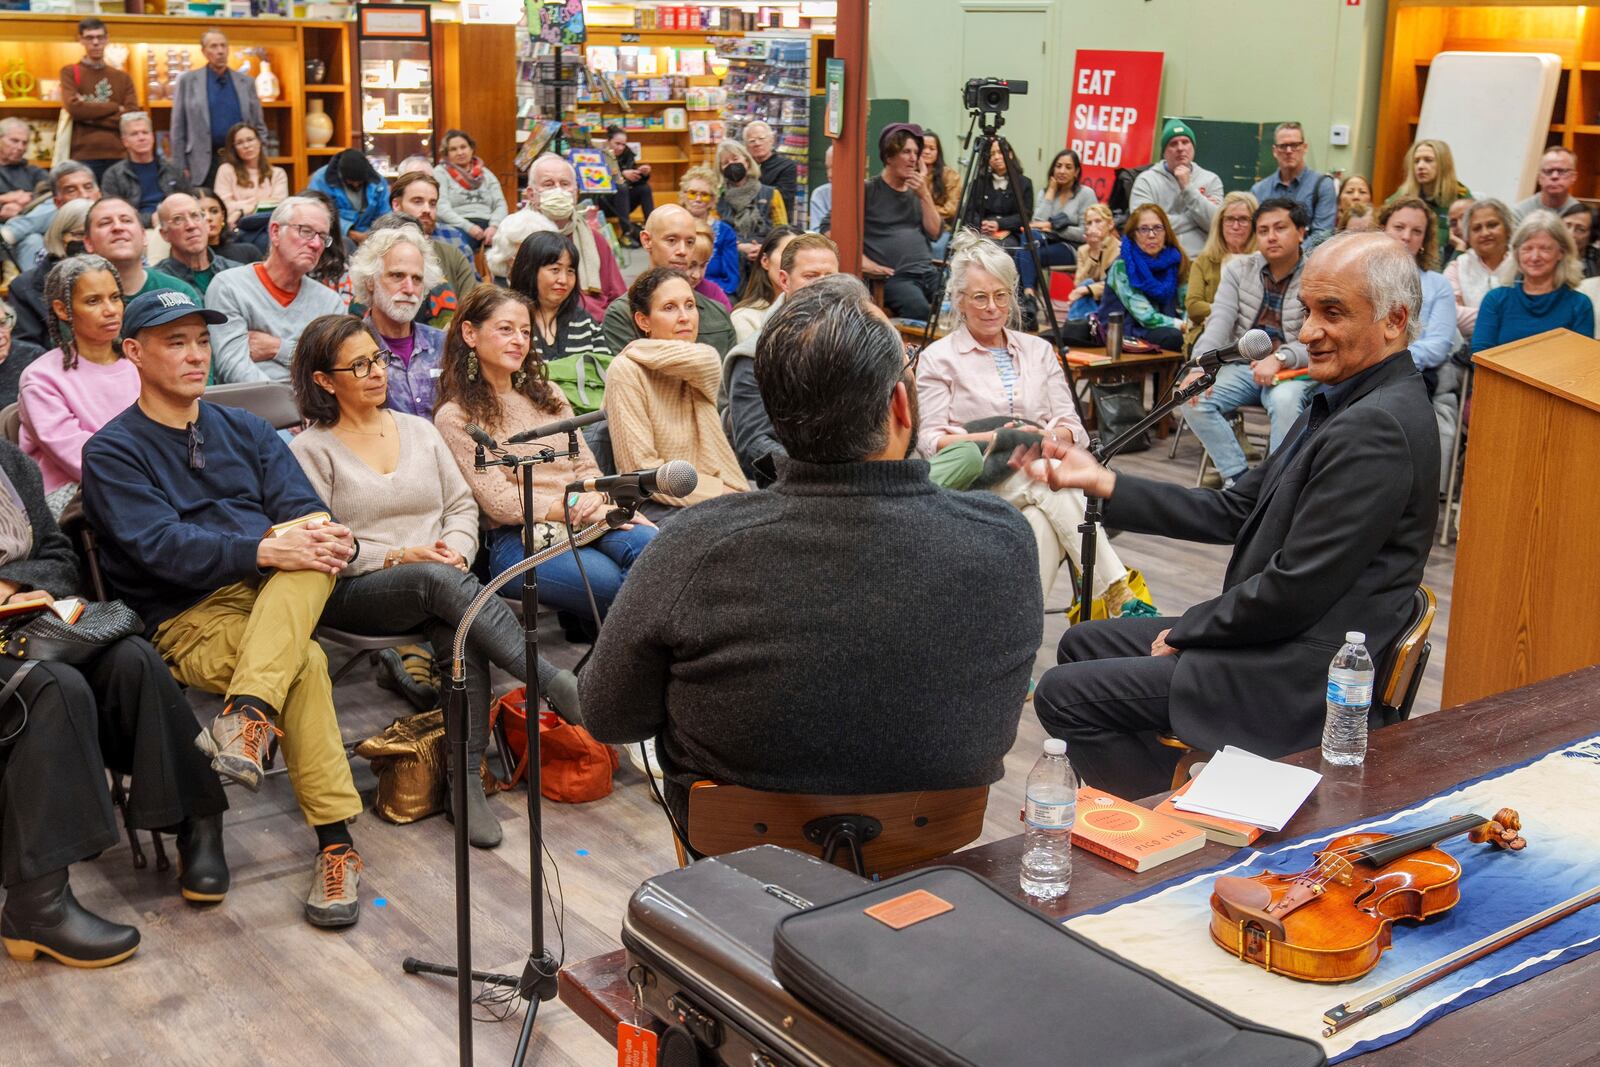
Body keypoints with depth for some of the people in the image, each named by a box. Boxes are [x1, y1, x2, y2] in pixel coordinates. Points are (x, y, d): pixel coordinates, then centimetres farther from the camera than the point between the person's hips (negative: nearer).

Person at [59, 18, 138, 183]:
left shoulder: (123, 78, 15)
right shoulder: (70, 72, 8)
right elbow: (74, 107, -8)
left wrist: (89, 113, -5)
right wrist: (116, 108, -3)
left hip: (117, 157, 3)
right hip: (83, 157, -3)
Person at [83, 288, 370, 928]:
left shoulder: (243, 429, 20)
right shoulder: (111, 453, 5)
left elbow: (305, 509, 6)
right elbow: (159, 545, -13)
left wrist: (328, 537, -20)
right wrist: (264, 549, -27)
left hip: (279, 596, 4)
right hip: (187, 619, -4)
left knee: (316, 544, -31)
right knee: (306, 664, -33)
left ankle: (247, 716, -45)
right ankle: (335, 844, -30)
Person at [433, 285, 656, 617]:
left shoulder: (547, 395, 23)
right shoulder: (455, 418, 4)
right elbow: (500, 502, -5)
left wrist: (597, 500, -6)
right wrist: (576, 507, -12)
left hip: (587, 525, 6)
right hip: (518, 542, -5)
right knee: (612, 581, -35)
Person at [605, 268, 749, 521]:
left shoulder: (708, 360, 11)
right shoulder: (626, 370, -5)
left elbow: (703, 361, -17)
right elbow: (642, 470, -9)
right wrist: (721, 495, -13)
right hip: (659, 507, -5)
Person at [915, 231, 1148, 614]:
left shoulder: (1038, 350, 19)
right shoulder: (937, 358, 8)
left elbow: (1072, 426, 13)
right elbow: (930, 438, -2)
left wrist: (1049, 436, -11)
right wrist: (996, 439, -16)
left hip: (1041, 475, 4)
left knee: (1042, 525, -34)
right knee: (1049, 481, -34)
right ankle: (1117, 591, -38)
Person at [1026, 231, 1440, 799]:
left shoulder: (1376, 427, -23)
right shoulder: (1345, 402, 9)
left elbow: (1295, 590, -24)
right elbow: (1235, 513, 11)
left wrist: (1187, 630, -8)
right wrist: (1102, 481, 4)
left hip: (1301, 677, -11)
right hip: (1286, 635, 11)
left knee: (1061, 694, -8)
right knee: (1081, 644, 19)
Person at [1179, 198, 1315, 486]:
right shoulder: (1239, 269, 8)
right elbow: (1219, 322, -3)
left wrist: (1279, 359, -29)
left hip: (1293, 371, -4)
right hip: (1242, 364, 4)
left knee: (1284, 402, -37)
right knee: (1192, 399, -22)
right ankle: (1236, 478, -17)